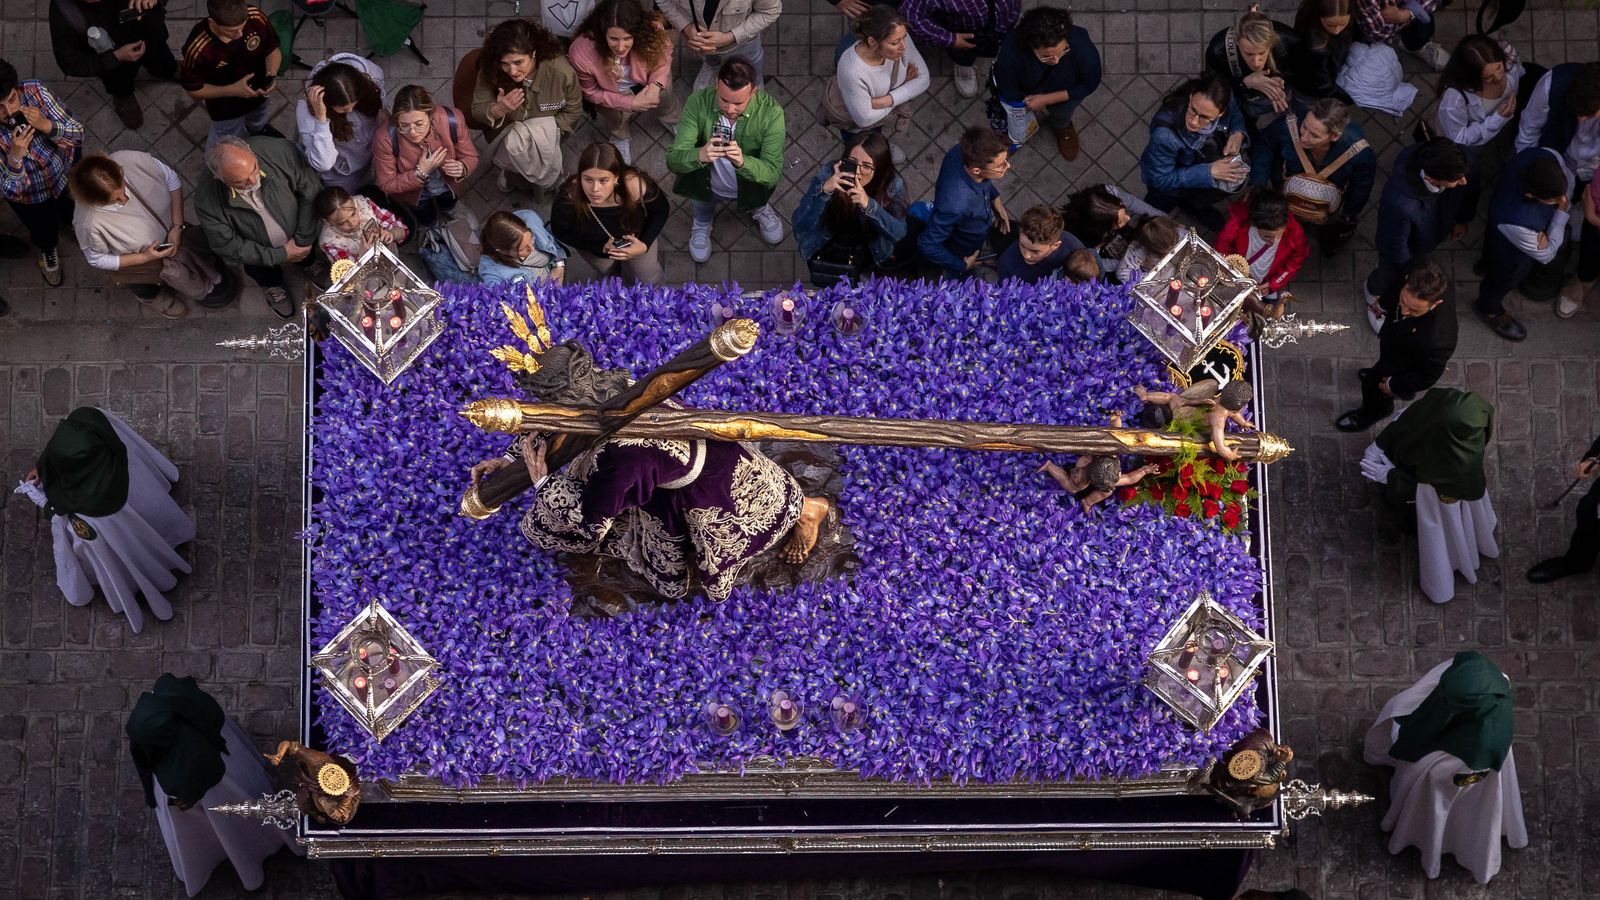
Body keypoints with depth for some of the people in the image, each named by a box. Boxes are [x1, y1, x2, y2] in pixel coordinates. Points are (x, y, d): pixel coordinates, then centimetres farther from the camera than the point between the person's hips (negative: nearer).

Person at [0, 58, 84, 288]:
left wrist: (46, 125, -43)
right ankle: (48, 250, 61)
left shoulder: (34, 92, -32)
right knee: (45, 236, 25)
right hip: (29, 194, -2)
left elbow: (78, 134, -23)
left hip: (66, 173, 2)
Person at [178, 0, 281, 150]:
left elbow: (273, 50, -11)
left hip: (258, 95, 3)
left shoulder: (256, 18, -32)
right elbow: (194, 90, -22)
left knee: (257, 124, 37)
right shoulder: (197, 49, -39)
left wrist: (271, 76, -30)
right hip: (226, 109, -3)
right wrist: (232, 90, -33)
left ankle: (258, 129, 72)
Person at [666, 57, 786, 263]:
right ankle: (702, 222, 17)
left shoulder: (771, 112, -25)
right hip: (707, 188, 0)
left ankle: (758, 208, 22)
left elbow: (773, 174, -24)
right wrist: (700, 155, -49)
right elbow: (673, 160, -25)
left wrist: (742, 161, -46)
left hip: (749, 188, 0)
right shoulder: (698, 102, -24)